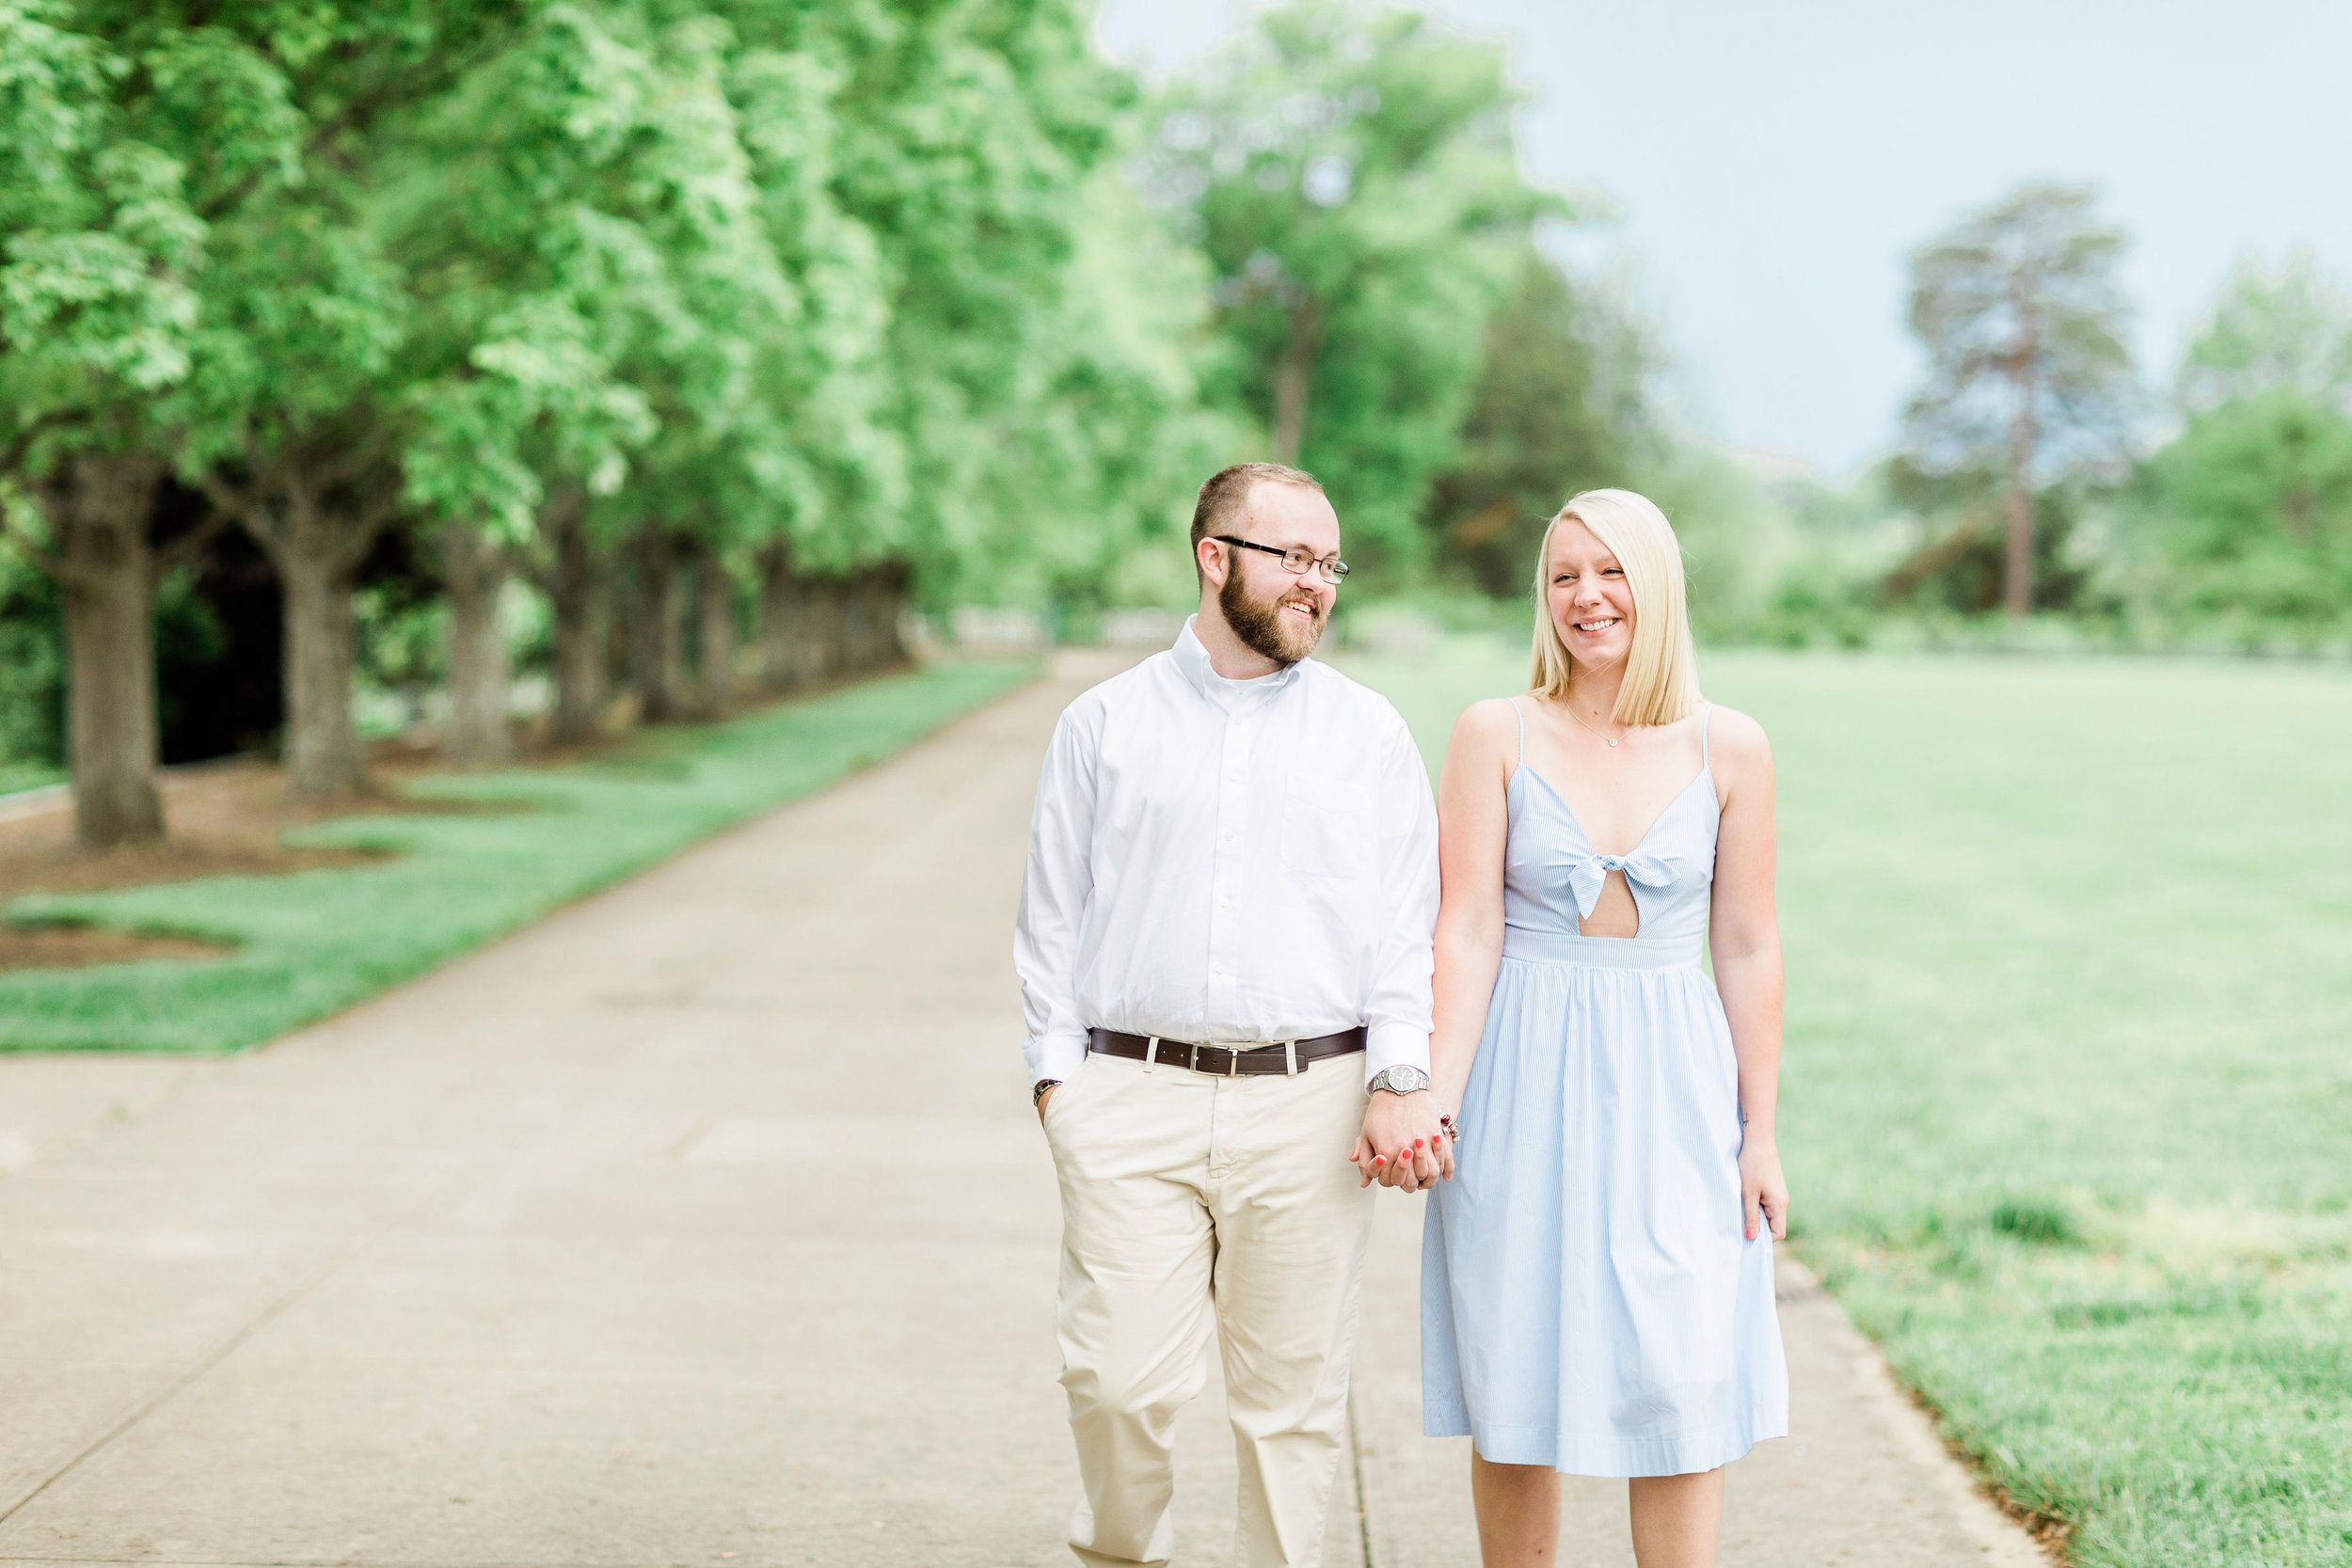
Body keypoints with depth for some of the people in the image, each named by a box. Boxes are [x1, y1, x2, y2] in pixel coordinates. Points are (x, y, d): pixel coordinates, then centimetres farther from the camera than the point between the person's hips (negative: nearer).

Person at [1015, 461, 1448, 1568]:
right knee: (1119, 1380, -5)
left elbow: (1408, 921, 5)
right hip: (1133, 1096, 0)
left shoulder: (1369, 734, 9)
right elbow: (1053, 912, 10)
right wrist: (1055, 1065, 2)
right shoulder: (1104, 724, 9)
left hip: (1309, 1101, 1)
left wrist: (1401, 1078, -5)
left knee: (1291, 1392, 4)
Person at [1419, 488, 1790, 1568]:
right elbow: (1467, 934, -5)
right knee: (1516, 1392, 5)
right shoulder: (1495, 736, -1)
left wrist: (1760, 1135, 4)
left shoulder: (1730, 749, 2)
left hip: (1671, 1084, 1)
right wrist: (1436, 1102, -15)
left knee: (1680, 1390, -3)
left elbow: (1748, 949, 5)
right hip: (1524, 1083, 0)